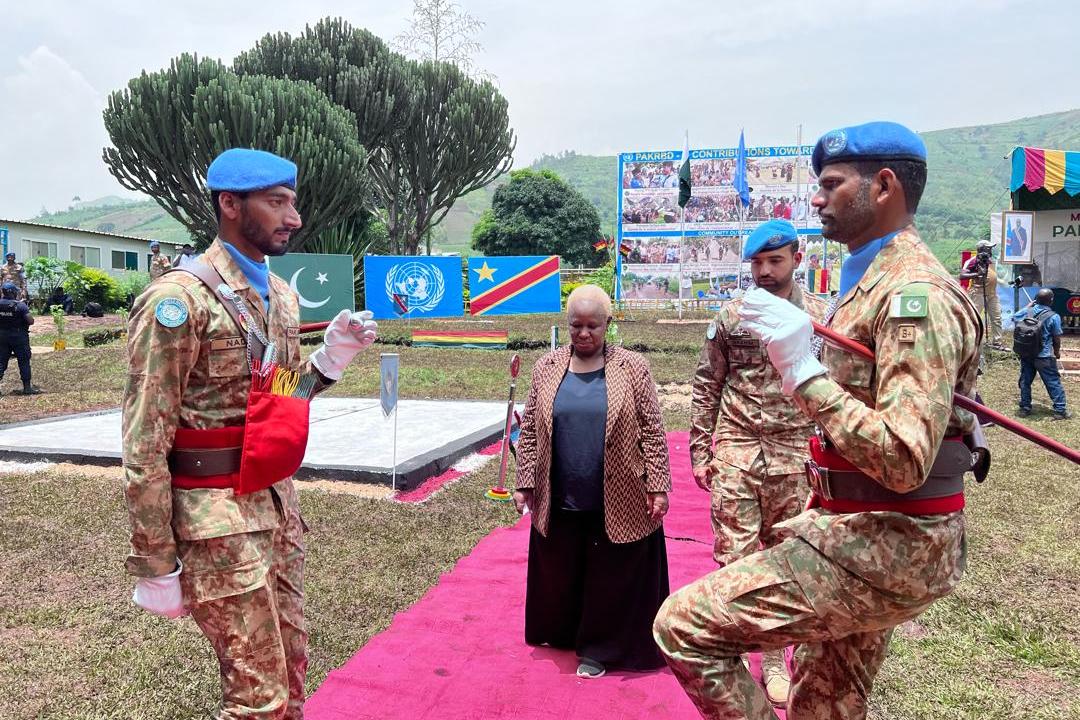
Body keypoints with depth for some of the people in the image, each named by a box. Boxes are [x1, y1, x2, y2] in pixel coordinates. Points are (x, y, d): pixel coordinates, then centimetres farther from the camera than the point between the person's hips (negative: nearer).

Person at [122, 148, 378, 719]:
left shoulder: (282, 295, 9)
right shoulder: (179, 300, -15)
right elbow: (144, 446, -15)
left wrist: (334, 353, 1)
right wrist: (155, 565, -13)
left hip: (278, 502, 7)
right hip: (216, 516, -7)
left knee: (291, 668, 17)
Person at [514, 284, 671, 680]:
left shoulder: (632, 367, -5)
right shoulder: (547, 367, 3)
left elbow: (651, 431, -4)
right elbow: (529, 429, 7)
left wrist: (658, 486, -8)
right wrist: (524, 481, 3)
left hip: (618, 502, -2)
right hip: (559, 500, 3)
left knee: (612, 577, 8)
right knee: (560, 572, 17)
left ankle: (599, 649, 28)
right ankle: (562, 631, 42)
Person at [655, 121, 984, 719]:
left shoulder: (915, 294, -20)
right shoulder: (873, 283, 14)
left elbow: (904, 461, -29)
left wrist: (804, 373, -29)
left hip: (886, 546, -10)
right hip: (863, 536, 10)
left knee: (683, 625, -15)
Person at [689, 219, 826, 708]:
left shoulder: (820, 316, 1)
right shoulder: (730, 316, 1)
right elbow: (705, 388, 4)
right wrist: (699, 453, 1)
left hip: (794, 459, 1)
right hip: (735, 455, -1)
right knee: (734, 558, 1)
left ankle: (774, 660, 28)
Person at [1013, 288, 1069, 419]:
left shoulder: (1026, 311, -3)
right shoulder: (1053, 317, -15)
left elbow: (1014, 317, 20)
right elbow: (1057, 338, -7)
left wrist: (1029, 305, 24)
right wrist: (1057, 352, 11)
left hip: (1024, 355, 4)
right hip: (1044, 357, -4)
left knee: (1025, 382, 15)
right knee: (1054, 383, 6)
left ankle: (1025, 408, 20)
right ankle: (1060, 411, 9)